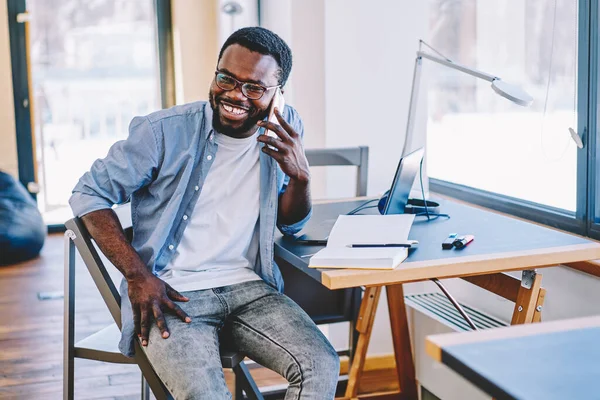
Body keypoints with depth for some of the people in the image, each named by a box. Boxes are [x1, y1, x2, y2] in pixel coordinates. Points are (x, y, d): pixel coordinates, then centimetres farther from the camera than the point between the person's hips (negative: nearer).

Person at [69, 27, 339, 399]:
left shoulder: (285, 130, 5)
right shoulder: (165, 131, -8)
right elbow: (89, 194, -1)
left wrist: (300, 175, -8)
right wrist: (137, 274, -12)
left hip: (249, 288, 4)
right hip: (171, 294, -4)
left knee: (322, 366, -21)